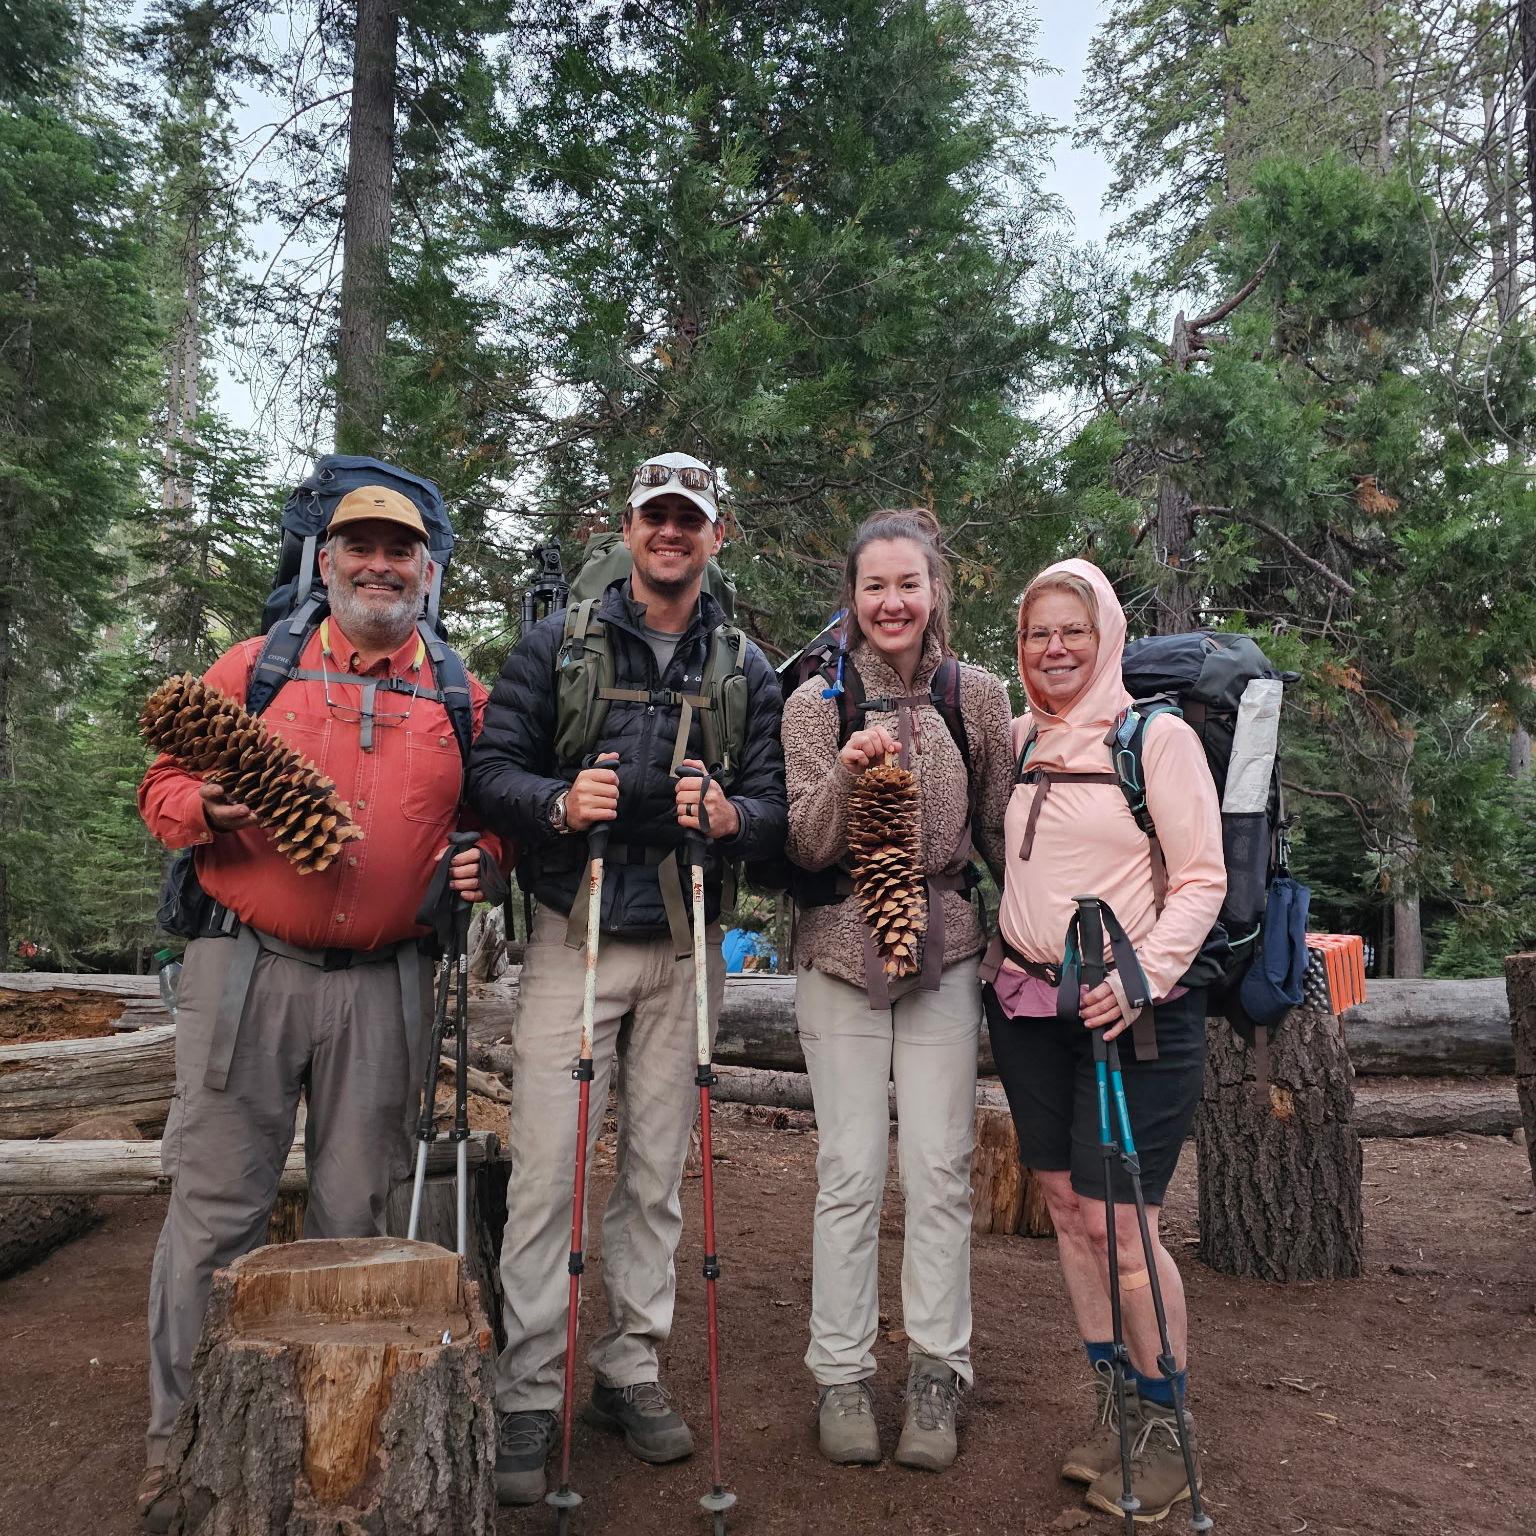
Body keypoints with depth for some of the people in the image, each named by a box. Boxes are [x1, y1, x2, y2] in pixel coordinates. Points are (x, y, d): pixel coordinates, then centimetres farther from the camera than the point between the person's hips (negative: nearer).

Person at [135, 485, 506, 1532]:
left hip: (384, 986, 1)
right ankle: (181, 1442, 17)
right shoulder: (254, 668, 8)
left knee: (356, 1214, 9)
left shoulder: (462, 698, 10)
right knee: (217, 1205, 2)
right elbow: (164, 786, 9)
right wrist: (208, 811, -13)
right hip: (247, 969, -1)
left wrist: (481, 860, -5)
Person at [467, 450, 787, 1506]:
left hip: (685, 951, 2)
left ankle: (632, 1369, 26)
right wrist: (560, 804, -20)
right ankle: (530, 1394, 11)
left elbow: (781, 805, 5)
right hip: (575, 938, -2)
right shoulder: (560, 643, 4)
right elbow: (491, 769, 0)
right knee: (547, 1169, -3)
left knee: (658, 1173, 10)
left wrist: (733, 816, -17)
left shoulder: (746, 667, 10)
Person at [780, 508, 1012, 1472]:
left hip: (946, 951, 1)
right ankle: (843, 1376, 19)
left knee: (941, 1171, 4)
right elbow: (806, 848, -6)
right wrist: (847, 774, -23)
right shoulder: (817, 701, -2)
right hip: (841, 951, -1)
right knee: (851, 1173, 4)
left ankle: (937, 1378, 19)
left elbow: (1002, 833, 7)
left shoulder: (980, 697, 2)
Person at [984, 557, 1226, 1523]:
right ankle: (1117, 1411, 26)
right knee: (1065, 1206, 10)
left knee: (1115, 1218, -6)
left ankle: (1166, 1433, 15)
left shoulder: (1158, 736, -5)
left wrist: (1144, 975, -19)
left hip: (1131, 1010, -6)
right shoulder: (1018, 741, 10)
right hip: (1027, 1001, 6)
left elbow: (1202, 880, -8)